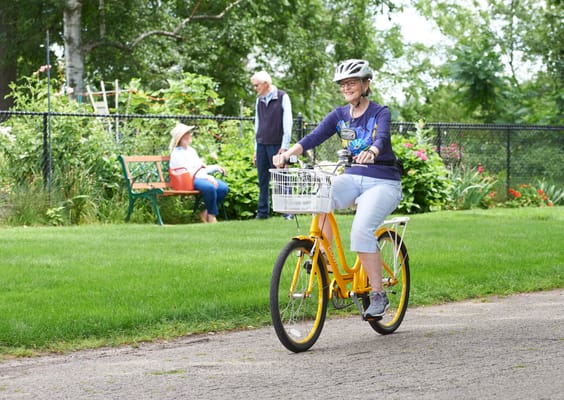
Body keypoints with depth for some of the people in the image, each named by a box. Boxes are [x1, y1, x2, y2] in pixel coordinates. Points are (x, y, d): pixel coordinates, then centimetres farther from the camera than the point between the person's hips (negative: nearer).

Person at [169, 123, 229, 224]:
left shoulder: (192, 150, 26)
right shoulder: (177, 153, -2)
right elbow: (187, 172, -14)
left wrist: (216, 168, 11)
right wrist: (207, 177, -21)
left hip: (202, 177, 8)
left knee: (224, 188, -18)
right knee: (210, 187, -37)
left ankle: (206, 213, -6)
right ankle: (212, 216, -19)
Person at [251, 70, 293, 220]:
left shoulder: (282, 98, -2)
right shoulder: (259, 101, 15)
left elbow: (287, 123, -6)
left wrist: (284, 147, -11)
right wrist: (256, 149, 15)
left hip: (276, 146, -5)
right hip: (262, 145, 5)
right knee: (263, 180, 4)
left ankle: (288, 211, -3)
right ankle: (263, 212, 8)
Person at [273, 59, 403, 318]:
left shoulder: (380, 113, -6)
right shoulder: (339, 115, 6)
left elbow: (381, 138, -27)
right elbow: (314, 137, -9)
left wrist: (370, 152, -51)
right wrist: (288, 153, -27)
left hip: (383, 182, -4)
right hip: (352, 178, 4)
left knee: (362, 230, -28)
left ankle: (378, 294, -16)